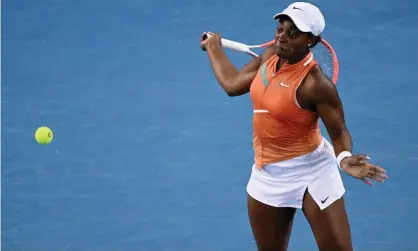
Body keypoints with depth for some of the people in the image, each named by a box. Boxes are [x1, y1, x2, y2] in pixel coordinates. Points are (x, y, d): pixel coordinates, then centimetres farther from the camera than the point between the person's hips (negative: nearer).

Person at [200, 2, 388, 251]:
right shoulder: (271, 56, -3)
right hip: (267, 173, 7)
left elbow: (339, 131, -15)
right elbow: (233, 84, 15)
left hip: (310, 171, -7)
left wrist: (344, 158, -36)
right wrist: (213, 46, 27)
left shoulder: (315, 83, -24)